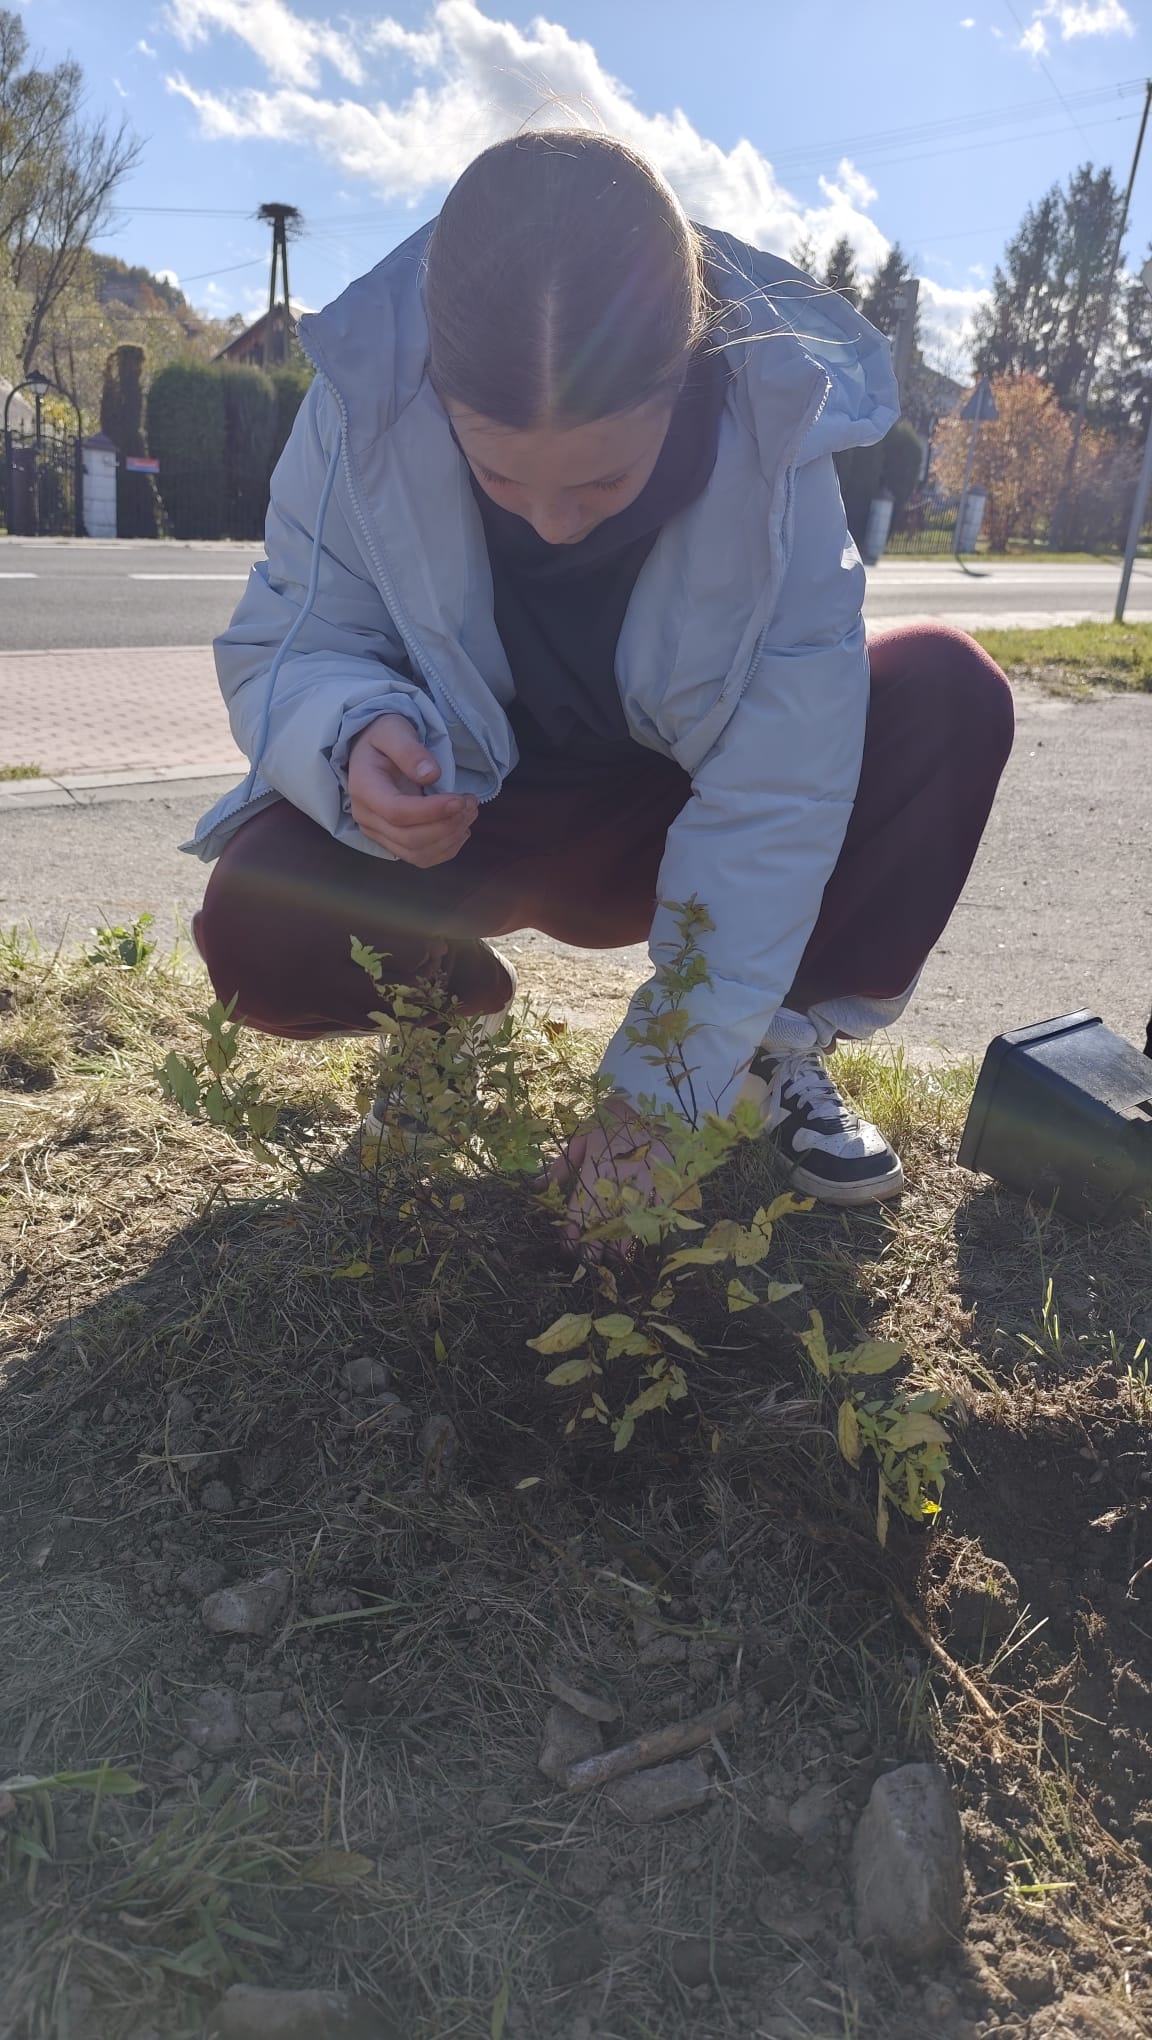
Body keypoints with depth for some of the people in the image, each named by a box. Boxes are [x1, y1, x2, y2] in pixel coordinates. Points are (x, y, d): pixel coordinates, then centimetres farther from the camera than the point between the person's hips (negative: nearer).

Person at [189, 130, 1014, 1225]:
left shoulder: (772, 432, -25)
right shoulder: (365, 402, -23)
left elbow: (773, 792, -27)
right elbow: (281, 649, -14)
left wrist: (665, 1091, -30)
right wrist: (354, 736, -41)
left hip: (670, 810, 1)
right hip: (461, 816, 0)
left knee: (950, 691, -21)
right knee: (260, 928, -31)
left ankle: (783, 1047, -4)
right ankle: (447, 1005, 6)